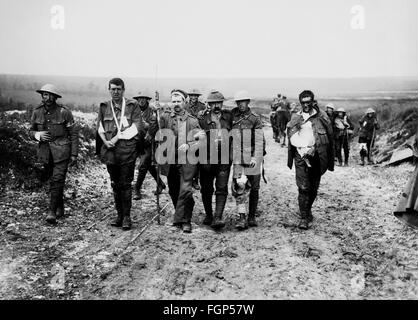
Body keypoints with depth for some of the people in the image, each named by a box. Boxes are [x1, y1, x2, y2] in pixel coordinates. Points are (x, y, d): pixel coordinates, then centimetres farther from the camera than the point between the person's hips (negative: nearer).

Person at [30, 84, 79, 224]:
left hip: (61, 151, -4)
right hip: (45, 152, 4)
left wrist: (74, 154, -5)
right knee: (53, 181, 13)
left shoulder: (64, 112, -8)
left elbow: (73, 133, -3)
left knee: (57, 180, -12)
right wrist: (38, 135, -10)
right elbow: (31, 131, 14)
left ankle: (52, 212, -8)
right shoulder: (37, 112, 3)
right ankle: (60, 208, 29)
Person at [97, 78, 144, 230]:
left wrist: (118, 137, -12)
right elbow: (100, 127, 14)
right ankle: (119, 215, 22)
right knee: (115, 184, 11)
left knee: (126, 184, -1)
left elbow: (138, 127, -7)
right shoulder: (104, 107, 12)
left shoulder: (132, 106, 1)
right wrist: (105, 141, -6)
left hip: (127, 149, -4)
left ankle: (127, 217, 8)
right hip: (110, 149, 4)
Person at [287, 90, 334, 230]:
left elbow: (329, 139, 4)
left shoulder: (322, 118, 3)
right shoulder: (295, 118, 7)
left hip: (316, 156, 1)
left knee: (314, 187, 11)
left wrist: (330, 161, 1)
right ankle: (304, 217, -2)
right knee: (303, 187, -8)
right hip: (301, 155, 0)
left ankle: (307, 210, 34)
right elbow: (291, 137, 8)